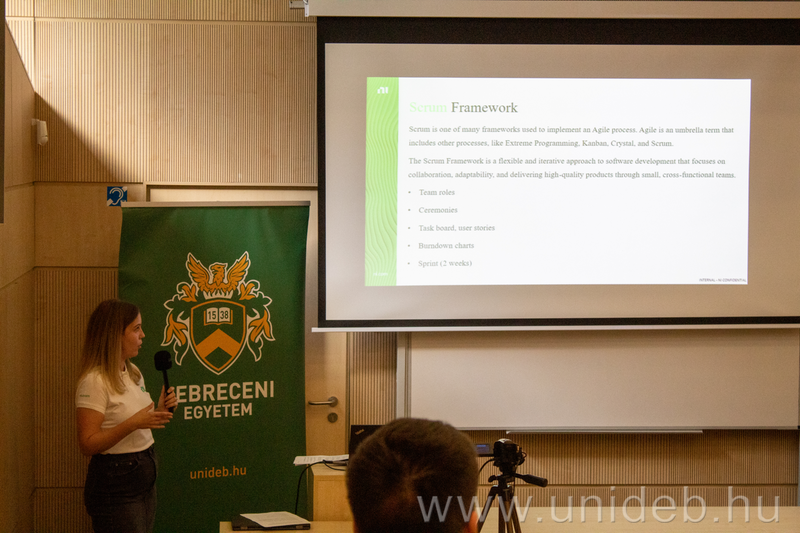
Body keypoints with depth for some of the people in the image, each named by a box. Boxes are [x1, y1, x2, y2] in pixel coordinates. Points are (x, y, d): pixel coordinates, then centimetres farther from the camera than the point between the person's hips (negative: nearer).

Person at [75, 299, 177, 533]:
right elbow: (87, 444, -21)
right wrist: (132, 423, -28)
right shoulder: (94, 381, -16)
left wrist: (159, 411, 2)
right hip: (114, 481, -8)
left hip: (145, 475, 9)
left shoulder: (133, 373, 11)